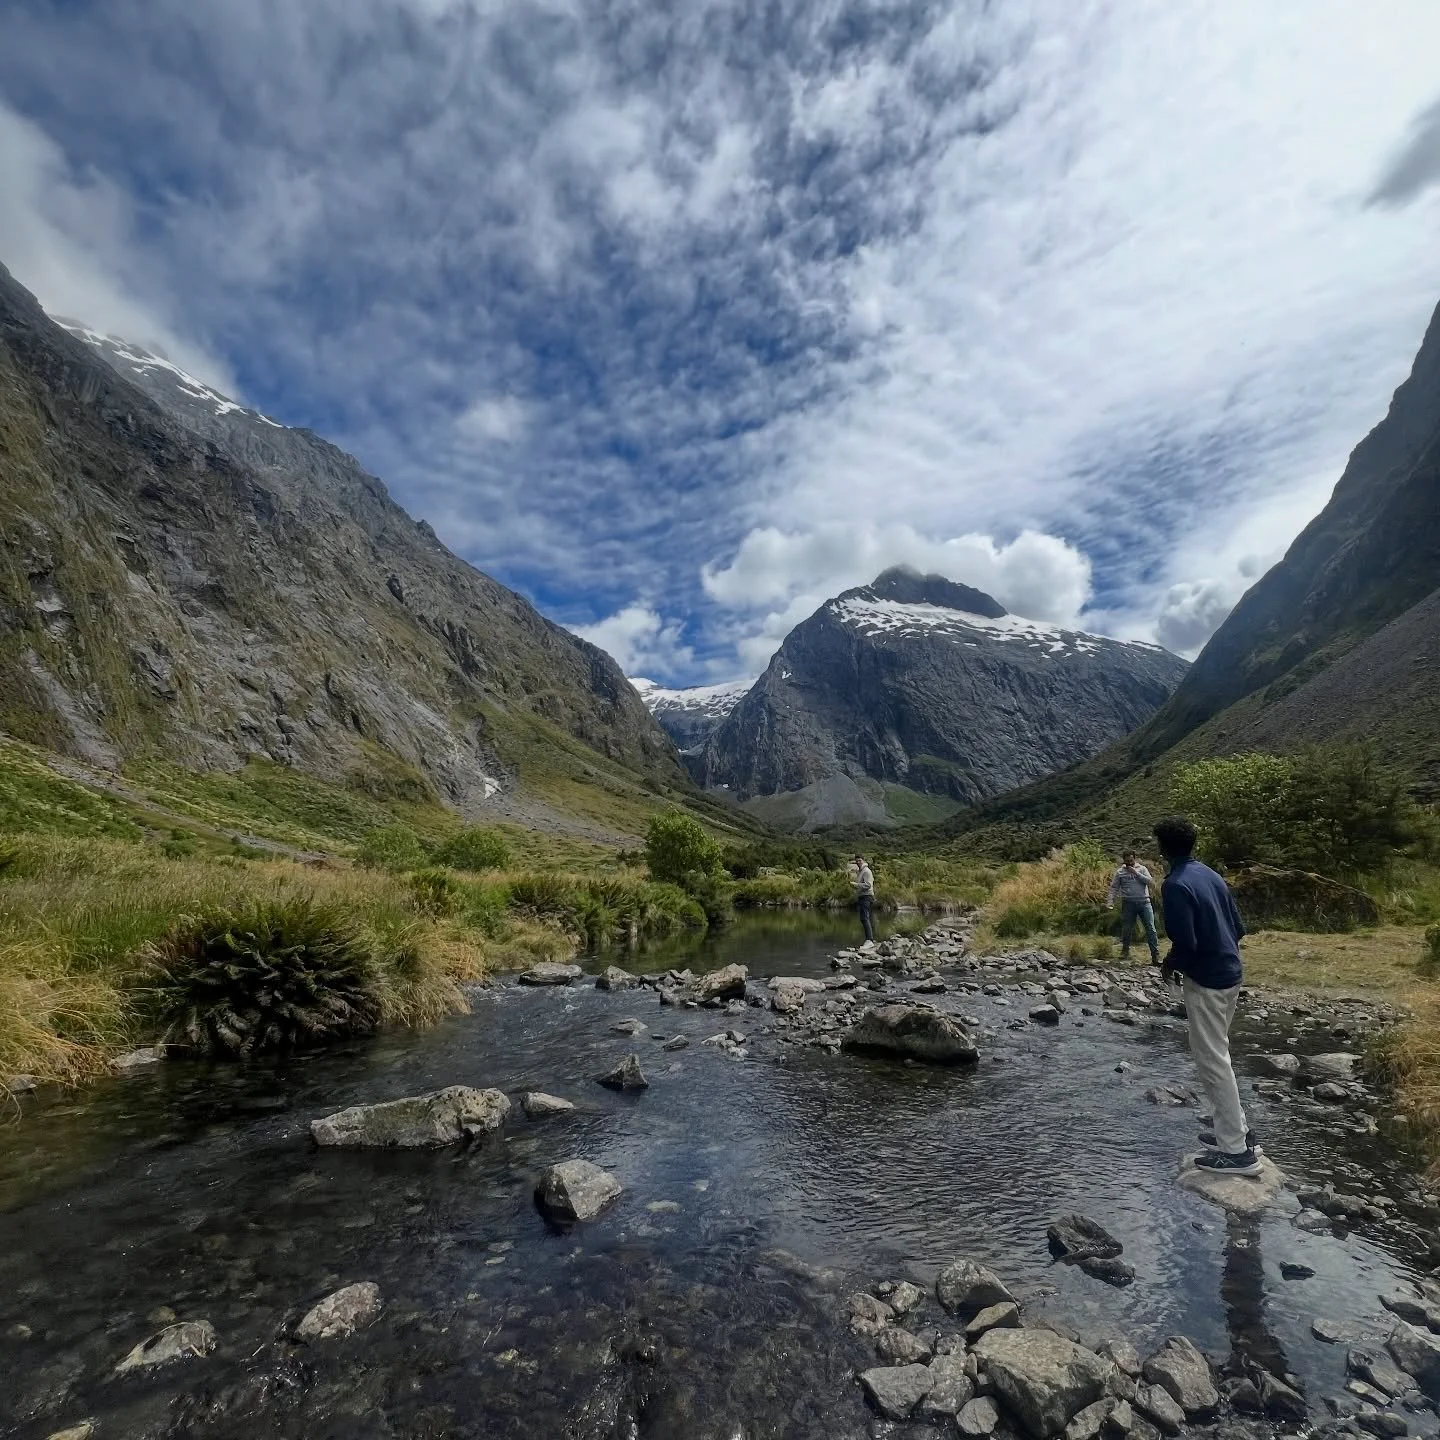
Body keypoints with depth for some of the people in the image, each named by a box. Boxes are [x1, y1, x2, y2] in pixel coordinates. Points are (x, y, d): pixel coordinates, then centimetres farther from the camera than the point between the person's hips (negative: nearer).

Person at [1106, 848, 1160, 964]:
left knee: (1150, 928, -4)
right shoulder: (1120, 872, 6)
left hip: (1144, 902, 0)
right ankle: (1125, 951, 23)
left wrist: (1136, 873, -11)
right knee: (1126, 929, 8)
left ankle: (1156, 955, -1)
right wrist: (1109, 901, -12)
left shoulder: (1142, 869, 7)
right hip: (1128, 903, 0)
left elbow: (1151, 883, -5)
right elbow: (1114, 888, 2)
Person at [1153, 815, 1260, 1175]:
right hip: (1230, 973, 9)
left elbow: (1185, 944, -24)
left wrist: (1171, 965, -5)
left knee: (1212, 1060, 0)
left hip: (1206, 981, -9)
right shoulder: (1210, 875, 6)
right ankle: (1237, 1128, 30)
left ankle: (1237, 1151, 7)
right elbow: (1238, 928, 12)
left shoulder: (1175, 885, -20)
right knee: (1216, 1054, 21)